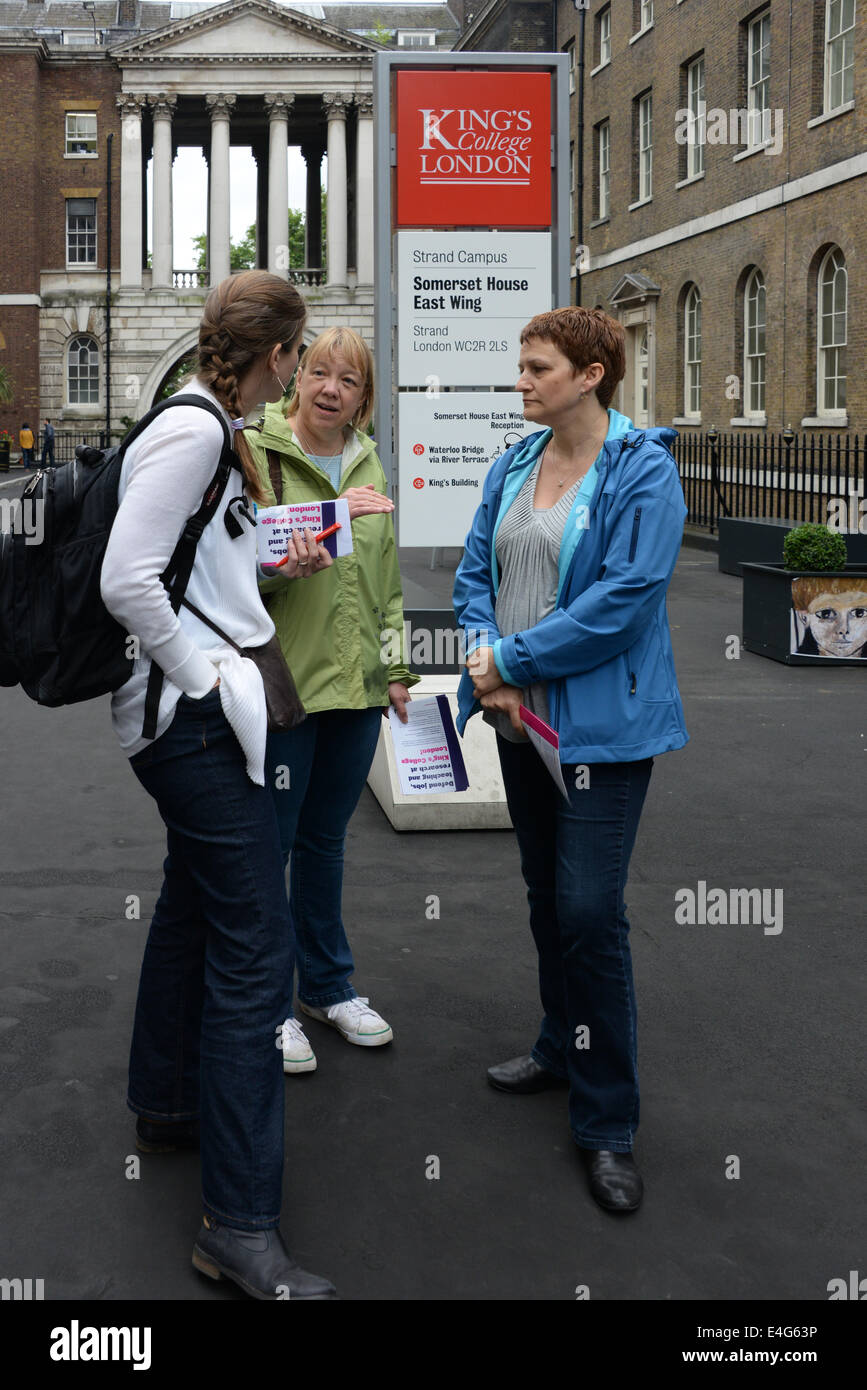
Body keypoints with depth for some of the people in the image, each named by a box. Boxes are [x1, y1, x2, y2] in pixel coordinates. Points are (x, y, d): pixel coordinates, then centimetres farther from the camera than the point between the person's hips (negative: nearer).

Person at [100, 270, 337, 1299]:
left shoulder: (208, 427, 13)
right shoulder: (193, 430, -17)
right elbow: (126, 581, -24)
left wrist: (278, 565, 13)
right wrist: (199, 676, -16)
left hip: (195, 713, 11)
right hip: (196, 712, -11)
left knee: (193, 906, 23)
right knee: (253, 945, -10)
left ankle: (166, 1104, 43)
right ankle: (239, 1225, -4)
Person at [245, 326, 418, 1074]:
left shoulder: (367, 463, 13)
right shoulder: (257, 453, -7)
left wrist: (396, 665, 15)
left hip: (355, 682, 6)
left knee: (326, 838, 17)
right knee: (268, 844, 3)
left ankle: (328, 984, 31)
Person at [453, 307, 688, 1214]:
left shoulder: (643, 471, -11)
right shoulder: (514, 466, 10)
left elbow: (625, 596, -19)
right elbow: (474, 571, 11)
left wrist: (513, 659, -17)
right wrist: (485, 660, -8)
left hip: (601, 722, -7)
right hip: (521, 717, 7)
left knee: (590, 911, -7)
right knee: (546, 895, 18)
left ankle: (606, 1127, 5)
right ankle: (563, 1049, 38)